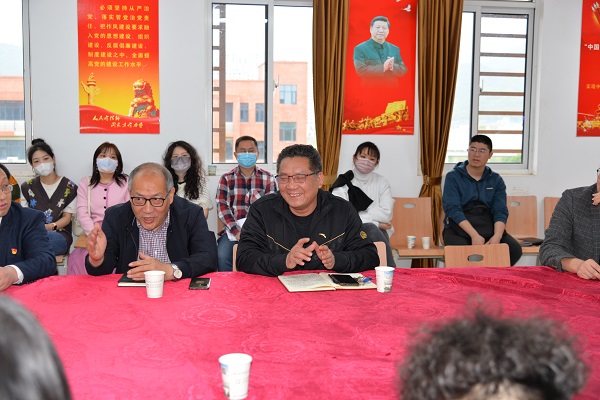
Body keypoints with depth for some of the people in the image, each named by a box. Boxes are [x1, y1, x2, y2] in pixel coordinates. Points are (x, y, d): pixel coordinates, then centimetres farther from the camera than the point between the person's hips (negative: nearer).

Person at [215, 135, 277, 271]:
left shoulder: (268, 178, 8)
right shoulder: (226, 179, 9)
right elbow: (222, 207, -1)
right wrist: (237, 232, -15)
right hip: (233, 230, 1)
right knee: (222, 257, -27)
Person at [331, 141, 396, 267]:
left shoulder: (382, 183, 9)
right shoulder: (343, 183, -1)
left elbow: (386, 215, -4)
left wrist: (358, 214, -10)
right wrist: (376, 223, -11)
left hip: (378, 232, 2)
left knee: (373, 230, -33)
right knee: (371, 228, -33)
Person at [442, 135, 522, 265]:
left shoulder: (496, 180, 11)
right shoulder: (453, 177, 1)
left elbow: (500, 211, -1)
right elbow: (453, 210, -12)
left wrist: (497, 236, -22)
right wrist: (474, 235, -26)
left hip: (488, 227, 4)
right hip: (459, 227, -4)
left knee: (515, 249, -25)